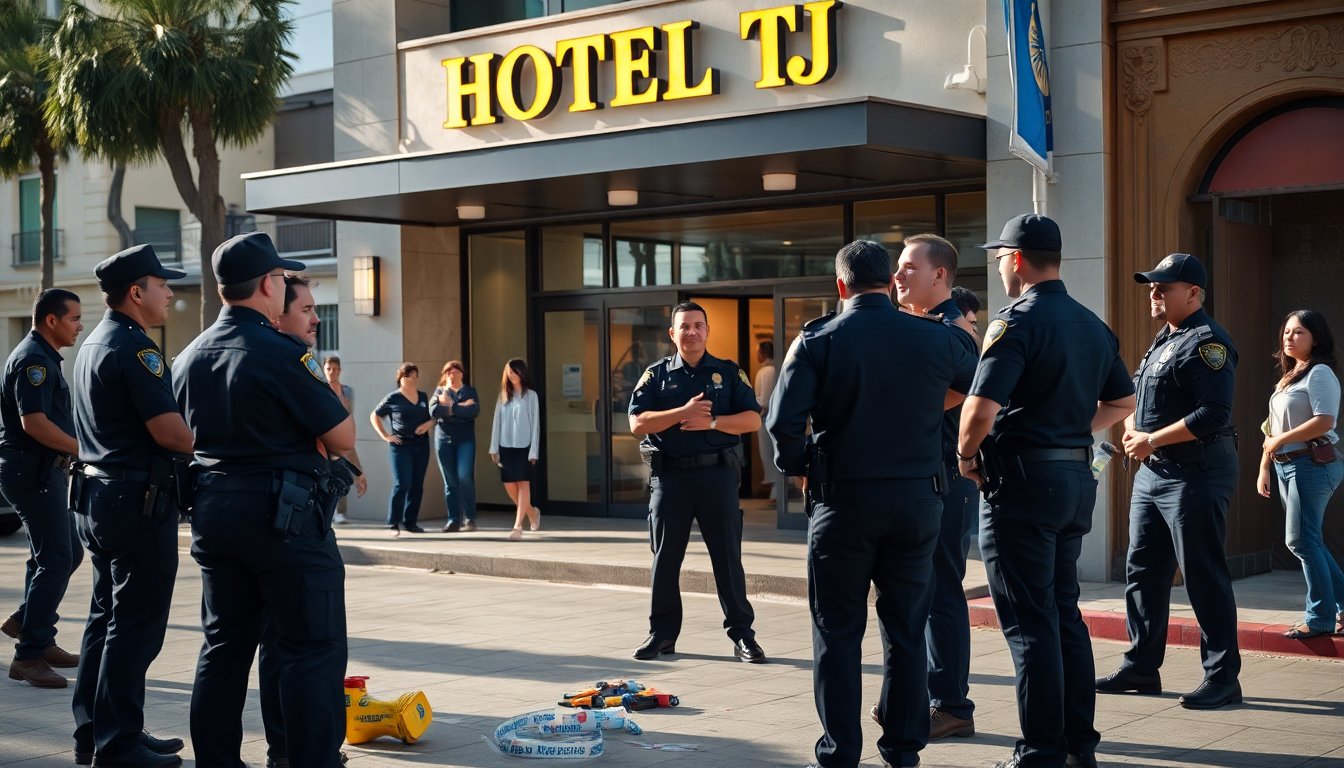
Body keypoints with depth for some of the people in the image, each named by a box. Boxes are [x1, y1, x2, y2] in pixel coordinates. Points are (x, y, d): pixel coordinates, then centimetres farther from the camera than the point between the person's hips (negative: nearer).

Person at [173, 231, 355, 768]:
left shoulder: (190, 357, 9)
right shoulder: (282, 354, -15)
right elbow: (343, 438, -11)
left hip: (211, 511, 8)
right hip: (283, 513, -8)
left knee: (225, 643, 15)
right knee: (312, 650, -2)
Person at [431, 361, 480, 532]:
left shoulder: (469, 391, 8)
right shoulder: (439, 391, 11)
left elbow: (474, 410, -12)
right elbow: (433, 410, -9)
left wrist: (451, 406, -10)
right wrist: (461, 408, -11)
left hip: (465, 440, -2)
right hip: (444, 439, 2)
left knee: (465, 478, -13)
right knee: (450, 482, 3)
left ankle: (469, 519, -5)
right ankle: (453, 520, 8)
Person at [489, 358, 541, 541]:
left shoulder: (530, 395, 0)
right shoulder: (504, 395, 11)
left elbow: (535, 423, -3)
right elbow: (497, 421, 10)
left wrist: (533, 451, -8)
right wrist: (494, 447, 4)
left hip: (523, 445, -4)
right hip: (506, 446, 4)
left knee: (523, 484, -6)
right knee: (509, 486, 4)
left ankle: (518, 526, -8)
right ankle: (532, 512, 28)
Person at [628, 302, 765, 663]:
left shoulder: (729, 373, 8)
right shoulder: (656, 375, 7)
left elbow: (753, 419, 0)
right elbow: (638, 423, -4)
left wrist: (712, 422, -14)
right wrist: (683, 412, -15)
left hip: (718, 474, -1)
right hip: (669, 475, 1)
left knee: (728, 556, 1)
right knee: (665, 558, 5)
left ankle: (742, 634, 8)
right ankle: (662, 633, 16)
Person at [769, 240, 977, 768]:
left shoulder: (817, 341, -7)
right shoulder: (935, 338, 1)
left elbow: (784, 421, -14)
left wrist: (800, 469, 3)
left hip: (842, 501, -2)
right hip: (917, 499, 3)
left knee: (838, 632, 7)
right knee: (906, 629, 12)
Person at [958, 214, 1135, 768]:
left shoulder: (1017, 322, -14)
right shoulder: (1092, 325, 11)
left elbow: (981, 409, -24)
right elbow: (1122, 402, 22)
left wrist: (967, 455, -7)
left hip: (1022, 479, -8)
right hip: (1077, 478, 8)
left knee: (1029, 623, -2)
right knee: (1065, 611, 17)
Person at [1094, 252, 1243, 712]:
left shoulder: (1207, 342, -13)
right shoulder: (1163, 341, 16)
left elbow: (1213, 415, -22)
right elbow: (1134, 395, 23)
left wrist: (1152, 440, -16)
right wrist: (1132, 430, 1)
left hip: (1196, 474, -10)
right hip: (1153, 471, 10)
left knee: (1204, 576, -5)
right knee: (1142, 571, 12)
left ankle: (1223, 677, 3)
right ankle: (1141, 668, 22)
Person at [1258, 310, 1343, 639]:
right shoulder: (1288, 377, 18)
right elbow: (1273, 428, 19)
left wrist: (1280, 441, -15)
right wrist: (1265, 467, 13)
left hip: (1312, 464, -9)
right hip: (1285, 466, 9)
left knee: (1301, 540, -10)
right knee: (1308, 541, 10)